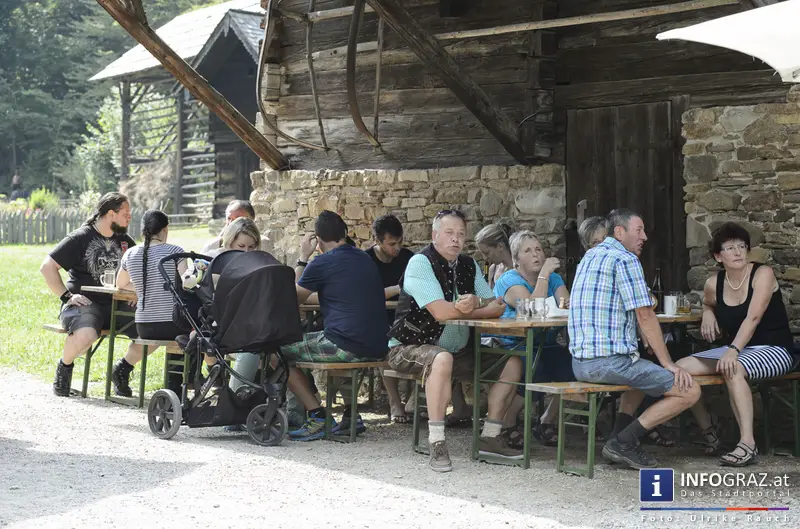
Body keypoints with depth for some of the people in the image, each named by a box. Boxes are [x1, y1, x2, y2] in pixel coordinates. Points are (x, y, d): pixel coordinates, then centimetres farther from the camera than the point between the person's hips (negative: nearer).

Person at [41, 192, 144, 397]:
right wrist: (66, 296, -14)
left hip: (116, 304, 6)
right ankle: (64, 367, -3)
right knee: (86, 335, -38)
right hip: (85, 302, -6)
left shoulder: (125, 241, 14)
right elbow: (47, 267, -8)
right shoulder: (80, 238, -4)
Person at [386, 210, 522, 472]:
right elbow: (440, 312, -26)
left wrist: (475, 302, -26)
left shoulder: (469, 265, 8)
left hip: (456, 351, 8)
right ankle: (437, 445, -34)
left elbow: (496, 305, -1)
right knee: (442, 360, -40)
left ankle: (490, 436, 7)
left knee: (512, 363, 1)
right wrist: (485, 309, -14)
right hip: (411, 347, -8)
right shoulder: (420, 263, -15)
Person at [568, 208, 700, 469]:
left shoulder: (589, 257, 20)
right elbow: (645, 316, -10)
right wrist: (669, 364, -6)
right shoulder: (625, 259, -7)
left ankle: (620, 438, 16)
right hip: (611, 361, -10)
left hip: (580, 362, 10)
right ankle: (623, 443, -6)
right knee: (690, 391, -6)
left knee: (642, 372, 37)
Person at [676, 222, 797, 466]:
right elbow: (708, 304, 28)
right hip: (736, 350, 6)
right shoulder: (714, 284, 3)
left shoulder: (763, 274, -13)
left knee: (733, 369, -38)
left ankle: (748, 444, -38)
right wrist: (708, 314, 3)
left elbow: (753, 318, -26)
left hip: (774, 350, -6)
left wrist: (733, 351, -39)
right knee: (680, 368, -10)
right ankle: (708, 430, 6)